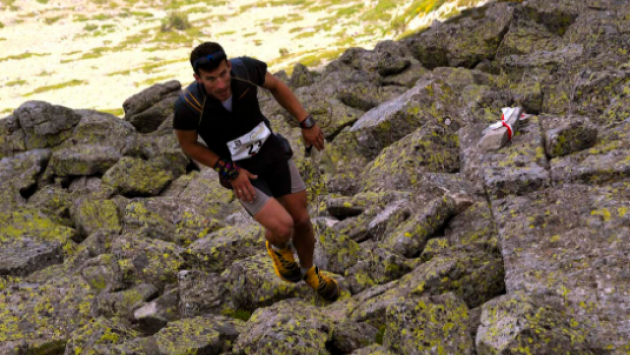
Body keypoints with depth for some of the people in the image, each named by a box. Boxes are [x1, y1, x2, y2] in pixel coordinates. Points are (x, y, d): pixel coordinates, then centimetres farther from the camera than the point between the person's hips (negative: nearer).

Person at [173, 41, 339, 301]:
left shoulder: (245, 68, -25)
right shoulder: (189, 105, -32)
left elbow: (275, 86, -2)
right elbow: (188, 144, -11)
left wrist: (307, 123, -4)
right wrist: (230, 171, -17)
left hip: (272, 151, 3)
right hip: (242, 173, -3)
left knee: (301, 219, 11)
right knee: (283, 227, -20)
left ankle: (309, 271, 42)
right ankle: (278, 247, 20)